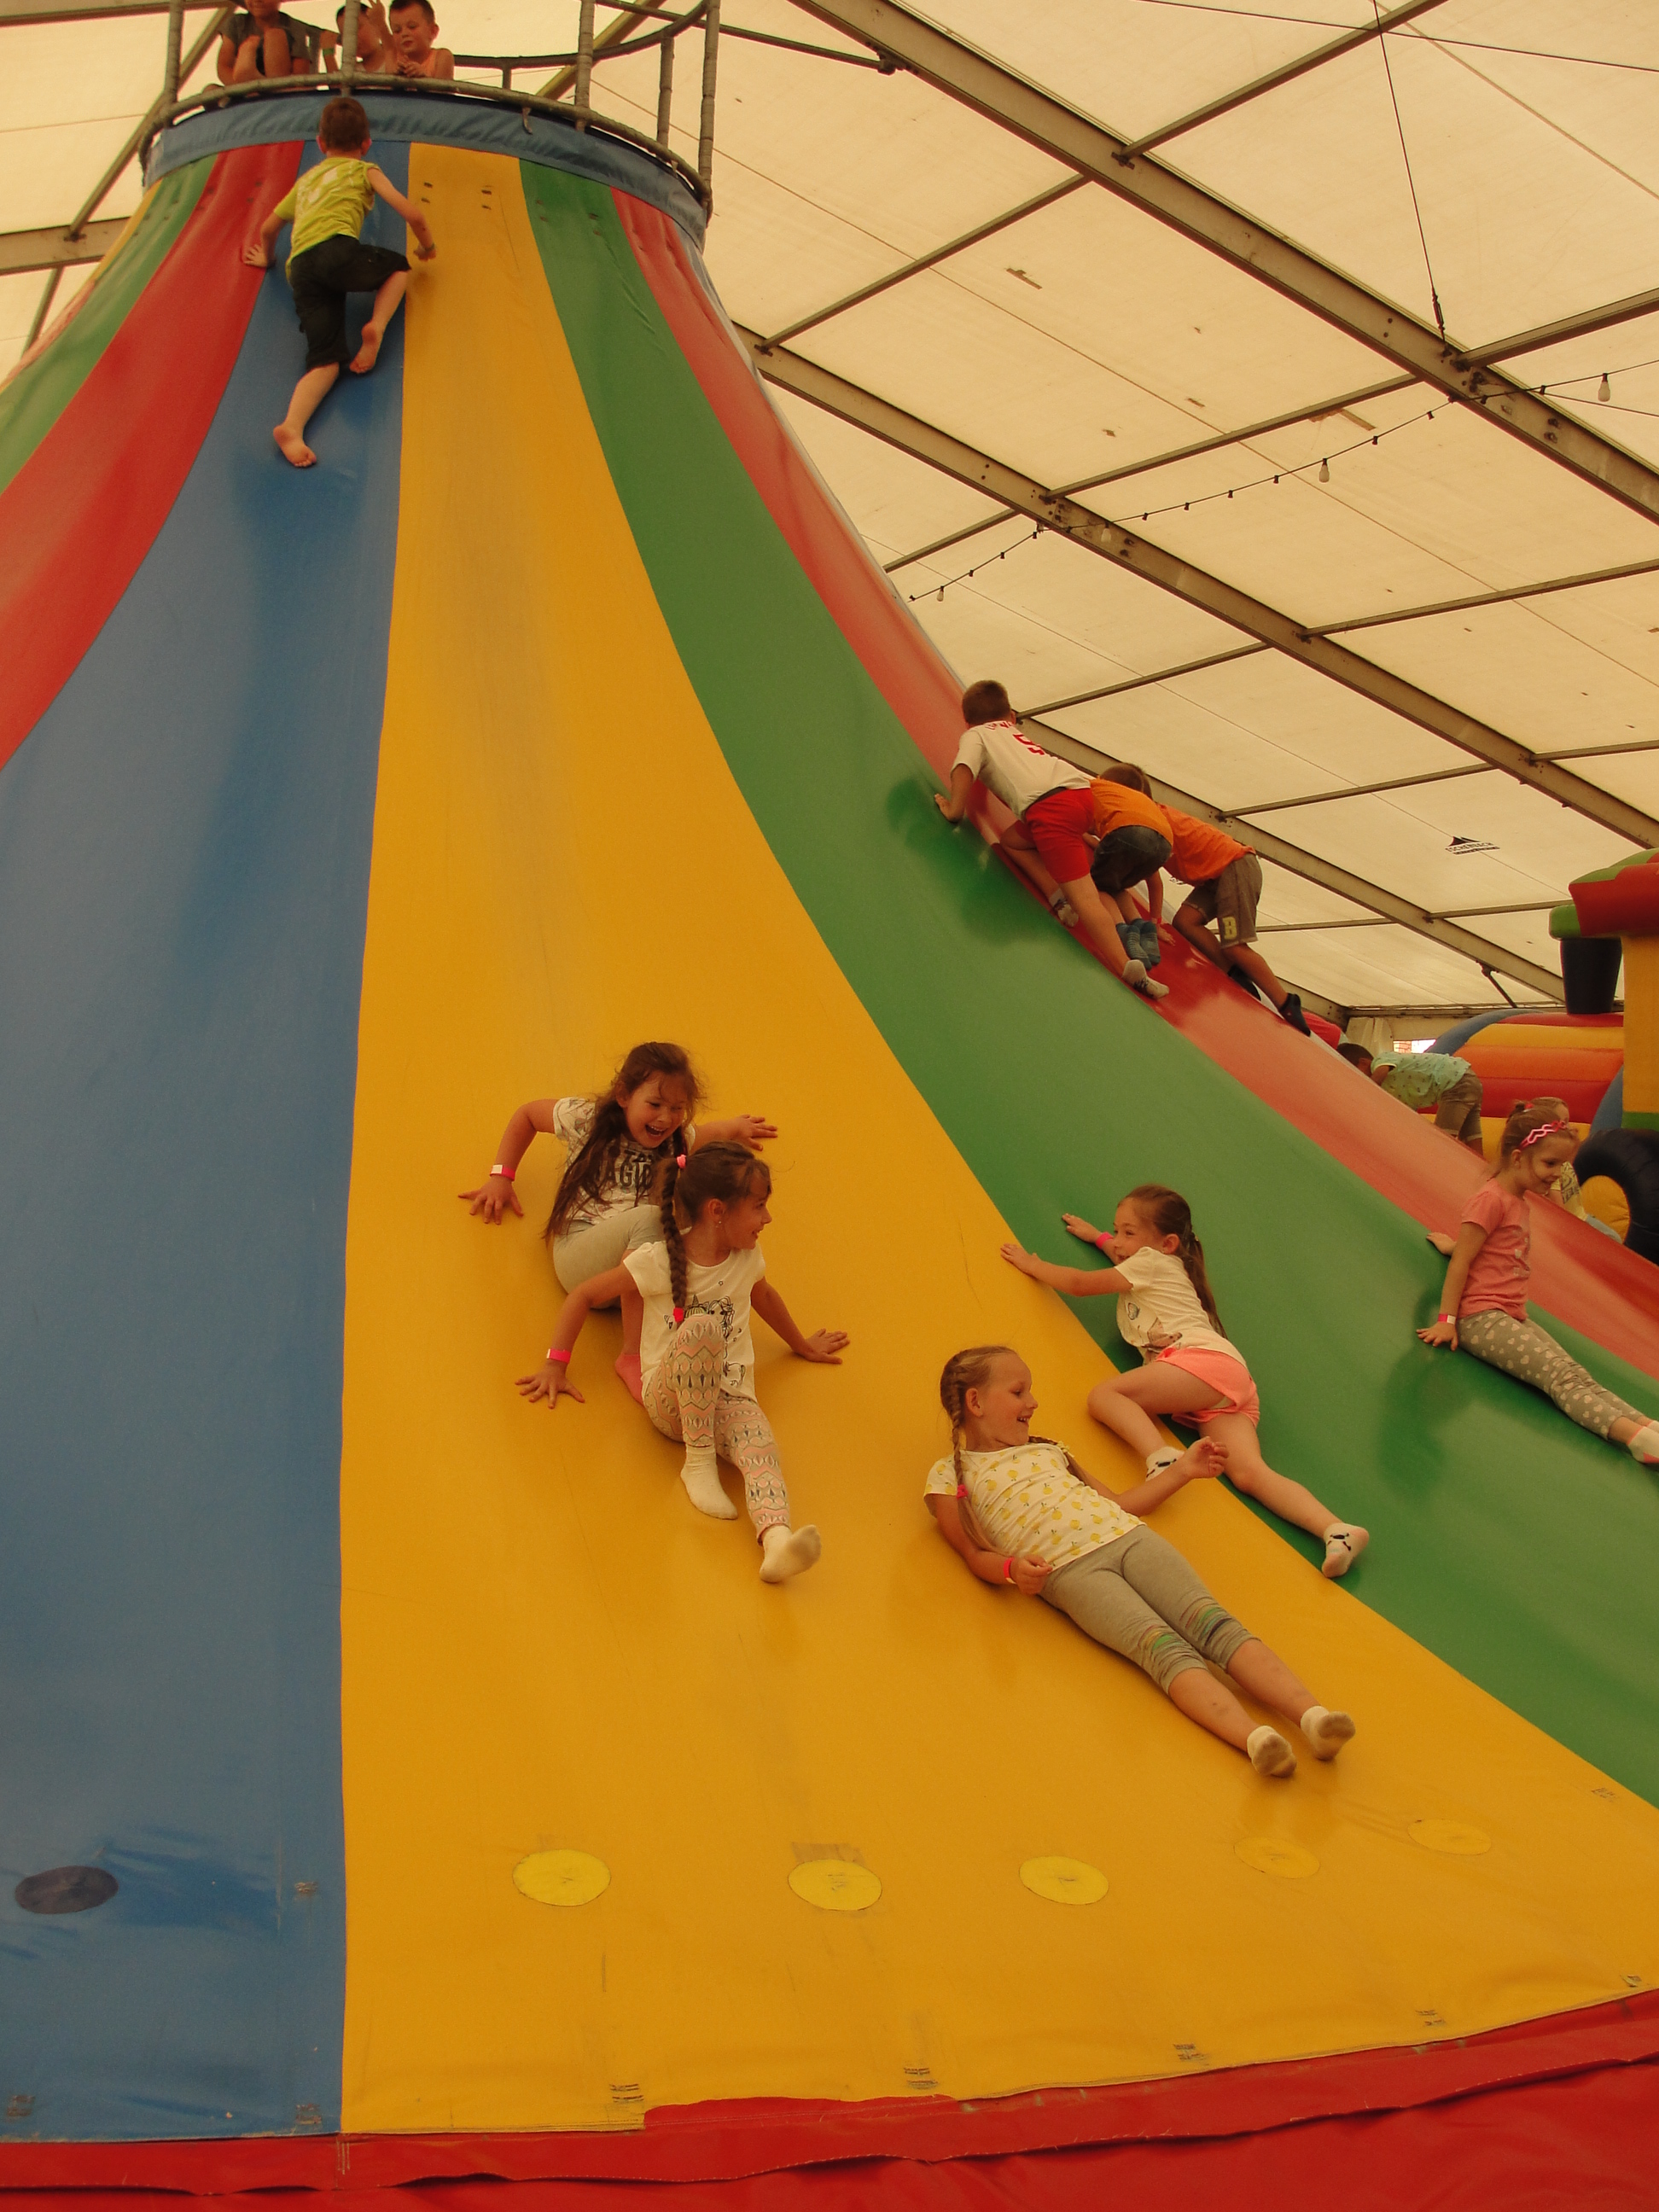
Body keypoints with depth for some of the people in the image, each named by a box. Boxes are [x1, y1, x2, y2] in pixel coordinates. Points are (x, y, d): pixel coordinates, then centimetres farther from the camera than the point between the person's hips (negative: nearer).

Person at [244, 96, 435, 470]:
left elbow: (268, 228, 44)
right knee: (398, 266, 25)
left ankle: (292, 425, -32)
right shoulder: (364, 171, 21)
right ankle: (377, 326, -4)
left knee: (325, 361, -5)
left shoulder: (305, 181, 36)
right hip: (337, 248, -4)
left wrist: (266, 257, 64)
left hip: (300, 269, 4)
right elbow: (413, 215, 11)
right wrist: (427, 246, 30)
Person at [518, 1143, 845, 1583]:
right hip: (669, 1398, -3)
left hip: (730, 1396, 3)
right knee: (702, 1326, -36)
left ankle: (777, 1541, -60)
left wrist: (802, 1345, 43)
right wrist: (556, 1367, -3)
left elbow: (764, 1297, 30)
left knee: (761, 1448, -33)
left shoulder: (747, 1259, 6)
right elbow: (583, 1297, -1)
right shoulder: (658, 1262, -8)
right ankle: (699, 1460, -24)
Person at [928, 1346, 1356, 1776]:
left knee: (1213, 1622, -21)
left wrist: (1180, 1471, 26)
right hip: (1067, 1568, -5)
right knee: (1164, 1648, -29)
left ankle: (1310, 1713, -38)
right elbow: (976, 1556, 6)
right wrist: (1014, 1570, -15)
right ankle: (1254, 1739, -48)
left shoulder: (1047, 1450, 32)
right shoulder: (948, 1476, 15)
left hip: (1127, 1534, 5)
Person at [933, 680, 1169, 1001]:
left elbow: (963, 768, -1)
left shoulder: (975, 735, 19)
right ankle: (1058, 898, 4)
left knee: (1083, 895, -9)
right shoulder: (1016, 732, 38)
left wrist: (954, 809, 5)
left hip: (1049, 803, -7)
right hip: (1083, 791, 7)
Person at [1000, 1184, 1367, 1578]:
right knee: (1248, 1474, -14)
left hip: (1205, 1358, -9)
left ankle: (1162, 1460, -45)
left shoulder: (1151, 1262, 12)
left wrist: (1032, 1264, 27)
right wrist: (1096, 1236, 70)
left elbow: (1080, 1284, 14)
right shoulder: (1159, 1265, 37)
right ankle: (1334, 1529, -35)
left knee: (1104, 1393, -20)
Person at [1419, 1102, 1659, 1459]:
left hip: (1514, 1317, 9)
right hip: (1481, 1319, -9)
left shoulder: (1519, 1200, 21)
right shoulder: (1491, 1200, -10)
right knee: (1563, 1377, -26)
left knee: (1575, 1375, -14)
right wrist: (1447, 1321, -14)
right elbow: (1460, 1262, -13)